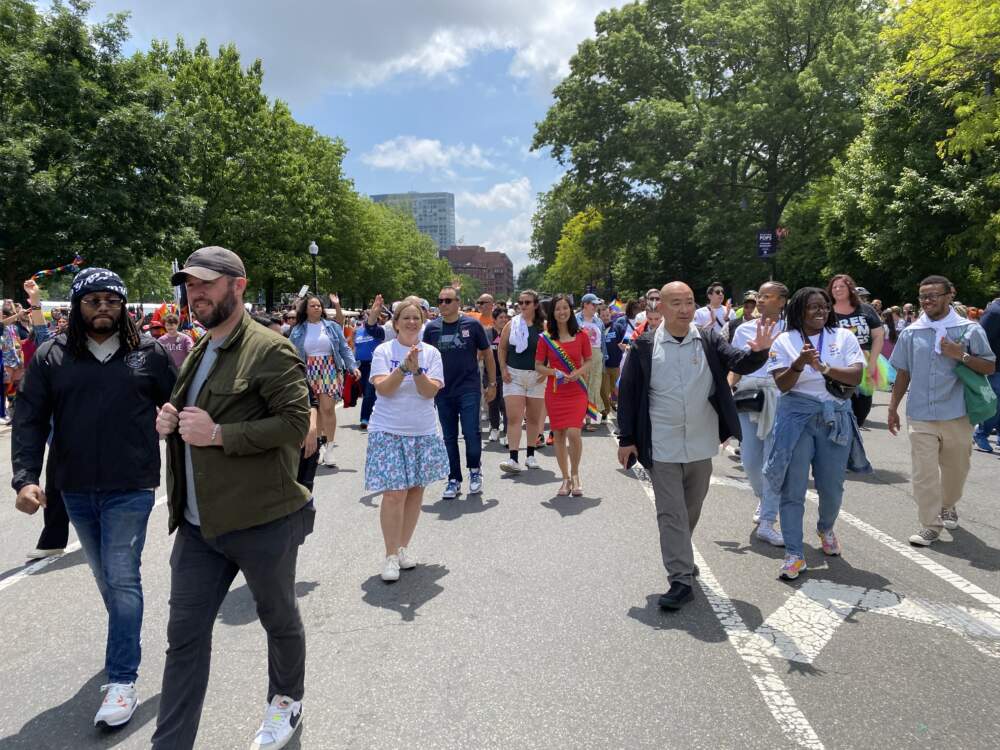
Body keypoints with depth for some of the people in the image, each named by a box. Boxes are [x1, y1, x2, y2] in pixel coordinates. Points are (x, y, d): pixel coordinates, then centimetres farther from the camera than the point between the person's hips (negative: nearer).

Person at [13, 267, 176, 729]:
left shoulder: (149, 352, -2)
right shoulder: (51, 357, 1)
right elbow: (29, 421, -1)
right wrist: (25, 478, -13)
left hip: (131, 487, -3)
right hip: (75, 489, 3)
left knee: (122, 577, -3)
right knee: (105, 576, 18)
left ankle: (122, 681, 3)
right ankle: (127, 637, 41)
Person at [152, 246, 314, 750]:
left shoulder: (270, 350, -13)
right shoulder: (198, 353, 14)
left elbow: (297, 421, -21)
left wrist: (218, 434, -24)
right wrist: (170, 420, 4)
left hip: (262, 520, -7)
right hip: (197, 523, 7)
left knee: (279, 618, 16)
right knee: (185, 633, 9)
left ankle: (286, 701, 41)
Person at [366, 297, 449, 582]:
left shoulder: (431, 353, 3)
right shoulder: (383, 351, -2)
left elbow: (430, 391, -7)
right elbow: (383, 389, -13)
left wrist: (415, 369, -22)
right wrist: (404, 367, -23)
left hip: (423, 432, 3)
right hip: (388, 431, -3)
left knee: (416, 490, 9)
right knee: (394, 494, -7)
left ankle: (403, 547, 25)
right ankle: (391, 556, 7)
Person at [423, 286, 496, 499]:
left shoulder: (472, 325, -2)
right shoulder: (431, 328, 4)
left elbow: (487, 353, 5)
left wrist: (492, 383, 5)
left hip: (469, 388, -3)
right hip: (443, 391, 3)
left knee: (471, 433, -8)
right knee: (449, 438, 9)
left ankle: (475, 469, 19)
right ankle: (454, 480, 21)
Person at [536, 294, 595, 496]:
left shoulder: (581, 336, 1)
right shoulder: (545, 338, 0)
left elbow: (590, 361, 8)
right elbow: (538, 366, 4)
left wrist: (580, 371, -12)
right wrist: (554, 372, -14)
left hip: (576, 392, -1)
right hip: (554, 392, 1)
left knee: (573, 432, -14)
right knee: (558, 435, 5)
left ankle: (575, 474, 9)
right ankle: (566, 478, 20)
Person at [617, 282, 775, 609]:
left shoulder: (709, 339, -1)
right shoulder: (645, 346, -6)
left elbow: (739, 363, -11)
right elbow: (628, 392, -3)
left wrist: (758, 351, -34)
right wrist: (626, 439, -4)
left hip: (700, 445, 3)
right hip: (662, 447, -3)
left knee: (691, 509, 19)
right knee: (671, 513, 0)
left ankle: (680, 557, 43)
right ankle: (681, 580, 7)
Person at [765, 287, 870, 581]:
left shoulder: (844, 337, 4)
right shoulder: (785, 341, 0)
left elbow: (856, 376, -6)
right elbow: (782, 384, -8)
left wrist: (823, 367, -21)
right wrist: (799, 364, -26)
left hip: (836, 418, 2)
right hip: (797, 416, -2)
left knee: (832, 487, 11)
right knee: (793, 488, -4)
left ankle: (825, 529, 43)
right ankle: (794, 555, 4)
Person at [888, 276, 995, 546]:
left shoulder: (970, 330, -3)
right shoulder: (910, 333, 3)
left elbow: (990, 368, 1)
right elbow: (903, 374, 10)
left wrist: (962, 356, -16)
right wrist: (893, 408, 10)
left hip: (957, 415, 0)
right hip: (920, 416, 0)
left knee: (955, 469, 17)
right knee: (924, 472, -3)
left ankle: (948, 506, 44)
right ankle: (930, 526, 7)